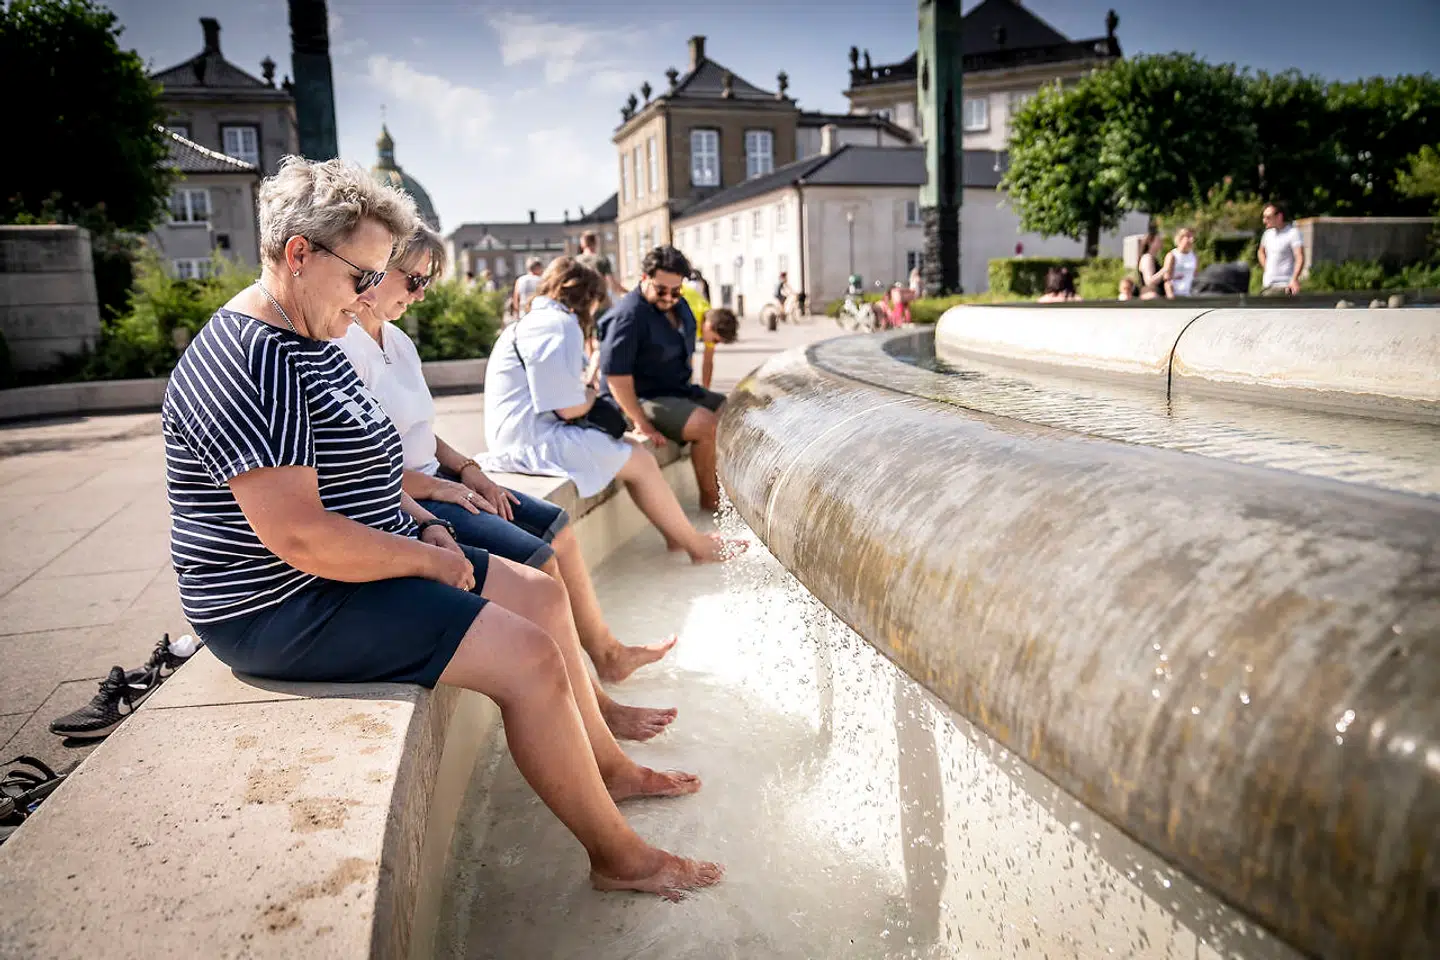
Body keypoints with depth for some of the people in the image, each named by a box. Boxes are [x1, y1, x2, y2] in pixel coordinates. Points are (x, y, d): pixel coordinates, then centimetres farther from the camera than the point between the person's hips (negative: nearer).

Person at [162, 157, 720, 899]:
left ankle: (607, 767, 26)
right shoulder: (249, 362, -23)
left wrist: (422, 524, 7)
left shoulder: (308, 340, 11)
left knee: (540, 595, 12)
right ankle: (617, 857, -1)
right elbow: (298, 536, -29)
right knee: (531, 660, -19)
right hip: (285, 608, -11)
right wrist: (428, 561, -17)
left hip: (356, 560, 11)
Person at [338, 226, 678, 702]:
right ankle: (594, 710, -7)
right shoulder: (339, 347, -18)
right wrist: (438, 487, -18)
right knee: (537, 560, -19)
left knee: (555, 524, 8)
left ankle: (606, 652, 23)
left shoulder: (398, 340, 13)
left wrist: (464, 468, 3)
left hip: (431, 479, 10)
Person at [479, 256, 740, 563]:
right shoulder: (561, 325, -14)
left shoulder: (532, 323, 20)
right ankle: (697, 546, 4)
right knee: (641, 462, -7)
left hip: (524, 436, 11)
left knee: (631, 448, 9)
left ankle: (677, 535, 11)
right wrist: (590, 396, 3)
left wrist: (585, 393, 2)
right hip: (534, 441, -11)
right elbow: (568, 408, -19)